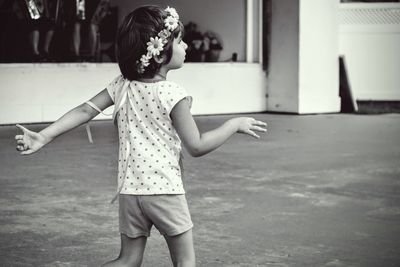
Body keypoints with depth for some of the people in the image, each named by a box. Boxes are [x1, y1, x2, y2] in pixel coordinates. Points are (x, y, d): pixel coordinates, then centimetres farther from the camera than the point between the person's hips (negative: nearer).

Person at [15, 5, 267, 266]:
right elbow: (197, 146, -11)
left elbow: (85, 110, -3)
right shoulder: (174, 95, -12)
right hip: (165, 189, -6)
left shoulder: (122, 86, 3)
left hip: (129, 190, 6)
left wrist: (44, 136, -3)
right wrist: (234, 124, -1)